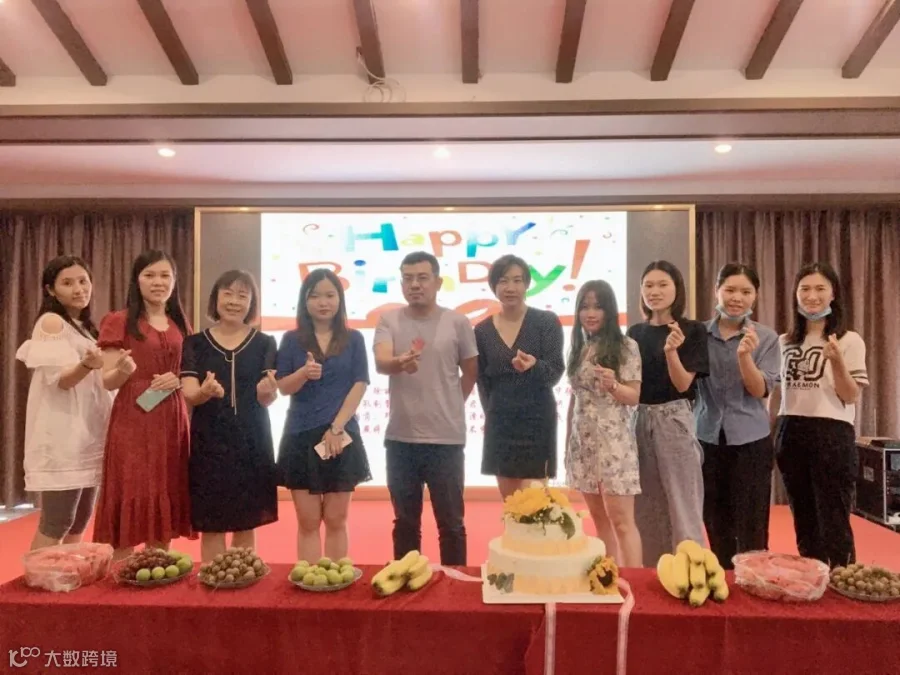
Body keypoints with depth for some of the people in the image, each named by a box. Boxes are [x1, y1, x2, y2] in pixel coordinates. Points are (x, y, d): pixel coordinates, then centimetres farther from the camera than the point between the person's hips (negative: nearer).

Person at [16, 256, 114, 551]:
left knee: (81, 520, 11)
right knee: (55, 524, -9)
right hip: (63, 435, -9)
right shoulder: (51, 321, -8)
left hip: (88, 432, 9)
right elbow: (59, 379, -19)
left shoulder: (84, 326, 17)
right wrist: (88, 365, -36)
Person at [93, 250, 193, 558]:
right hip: (132, 422, -4)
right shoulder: (119, 322, -1)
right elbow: (109, 382, -4)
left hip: (172, 422, 5)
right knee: (131, 499, -5)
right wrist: (124, 370, -26)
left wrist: (178, 380, -5)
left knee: (165, 501, 8)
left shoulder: (180, 325, 14)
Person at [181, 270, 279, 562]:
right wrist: (205, 391, -31)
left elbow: (266, 399, -4)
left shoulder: (264, 344, 2)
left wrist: (268, 390, -28)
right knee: (211, 525, 3)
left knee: (246, 525, 9)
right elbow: (189, 394, -7)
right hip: (209, 441, 0)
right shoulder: (195, 343, 2)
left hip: (252, 440, 1)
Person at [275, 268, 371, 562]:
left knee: (336, 520, 8)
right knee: (308, 521, 6)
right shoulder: (292, 340, 4)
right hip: (301, 436, 0)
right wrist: (304, 373, -21)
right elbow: (283, 387, 1)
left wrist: (336, 427, -10)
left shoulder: (353, 339, 3)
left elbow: (359, 386, -2)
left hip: (342, 436, 0)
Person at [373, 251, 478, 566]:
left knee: (451, 522, 9)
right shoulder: (388, 320, 1)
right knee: (405, 521, 16)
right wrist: (399, 362, -38)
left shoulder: (458, 322, -2)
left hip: (446, 438, -1)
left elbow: (471, 373, 9)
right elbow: (380, 362, -16)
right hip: (400, 438, 2)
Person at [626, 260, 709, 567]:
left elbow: (683, 384, -11)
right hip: (639, 421, 5)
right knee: (645, 506, 12)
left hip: (674, 421, -4)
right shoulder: (635, 332, 9)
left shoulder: (692, 330, -4)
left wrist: (671, 351, -26)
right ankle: (649, 571, 25)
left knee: (680, 504, 1)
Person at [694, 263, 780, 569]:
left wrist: (744, 356, -26)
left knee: (751, 528, 3)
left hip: (751, 441, -2)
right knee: (716, 526, 13)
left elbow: (761, 390, -9)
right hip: (707, 439, 2)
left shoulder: (766, 337, -2)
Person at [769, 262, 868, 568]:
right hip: (790, 435, 5)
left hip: (832, 435, -4)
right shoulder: (784, 342, 10)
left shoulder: (849, 340, -3)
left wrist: (836, 361, -24)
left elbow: (850, 396, -8)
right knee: (803, 519, 14)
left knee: (833, 521, -1)